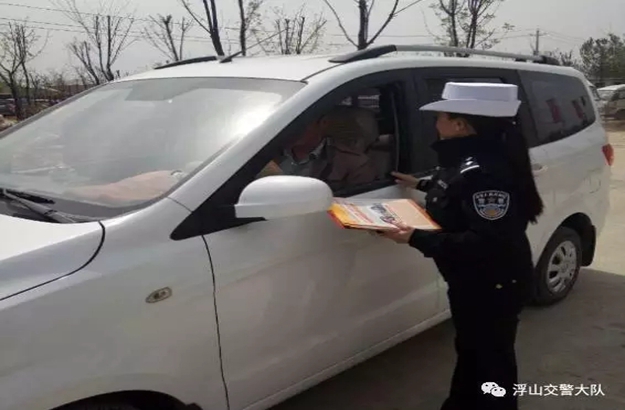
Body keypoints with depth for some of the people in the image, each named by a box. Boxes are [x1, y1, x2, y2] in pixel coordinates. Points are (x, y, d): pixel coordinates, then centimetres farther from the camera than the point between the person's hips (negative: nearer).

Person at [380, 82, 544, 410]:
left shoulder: (485, 172, -30)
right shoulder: (468, 160, 3)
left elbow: (486, 243, -35)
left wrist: (416, 239, -34)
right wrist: (422, 185, 21)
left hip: (493, 286, -10)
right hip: (470, 281, 10)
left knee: (491, 359, 8)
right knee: (470, 350, 25)